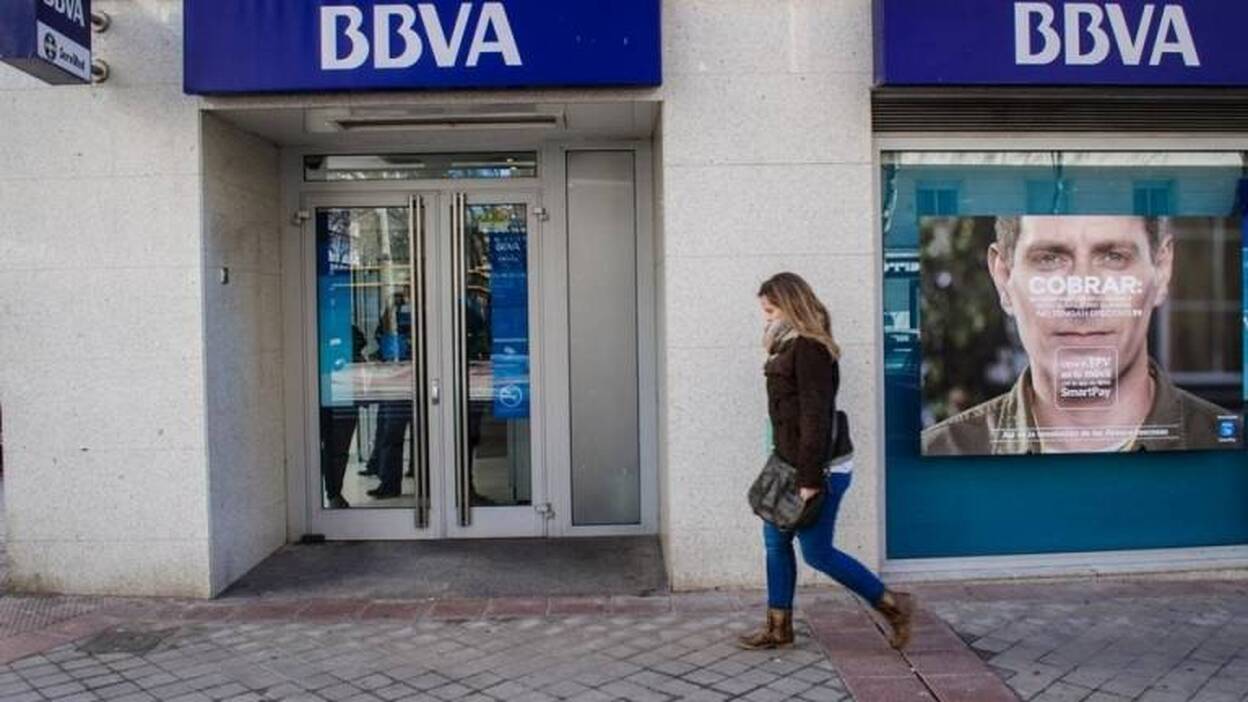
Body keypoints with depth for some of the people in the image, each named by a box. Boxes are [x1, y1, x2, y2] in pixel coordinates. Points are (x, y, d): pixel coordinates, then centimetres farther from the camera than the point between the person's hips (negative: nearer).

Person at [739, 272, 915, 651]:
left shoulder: (809, 349, -19)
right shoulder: (791, 346, 11)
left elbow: (815, 417, -22)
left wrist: (811, 479, -21)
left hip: (820, 468, -10)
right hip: (793, 464, 10)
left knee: (816, 551, -1)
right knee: (775, 540, 12)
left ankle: (892, 605, 13)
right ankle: (778, 627, 23)